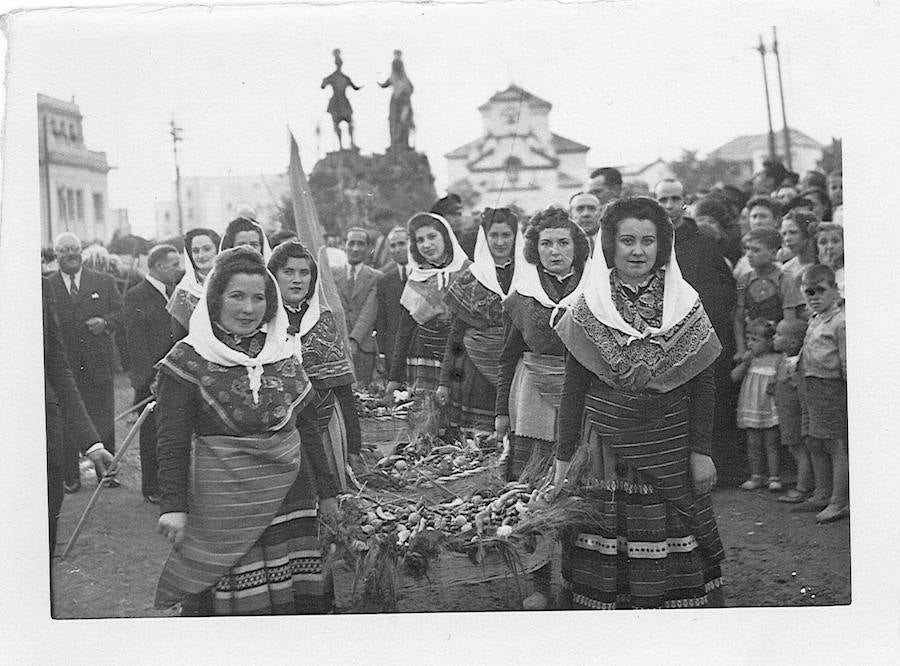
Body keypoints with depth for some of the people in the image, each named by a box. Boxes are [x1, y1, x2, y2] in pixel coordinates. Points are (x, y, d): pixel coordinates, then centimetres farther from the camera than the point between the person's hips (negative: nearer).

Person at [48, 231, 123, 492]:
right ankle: (70, 478, 13)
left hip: (98, 365, 1)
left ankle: (106, 472, 17)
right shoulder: (46, 287, 3)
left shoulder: (104, 283, 8)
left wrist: (105, 322, -11)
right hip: (63, 367, -1)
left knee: (104, 422, 5)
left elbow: (119, 312, 8)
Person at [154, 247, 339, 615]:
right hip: (221, 500, -4)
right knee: (233, 600, -3)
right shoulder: (188, 360, -4)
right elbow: (172, 440, -5)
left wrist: (327, 491, 15)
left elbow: (307, 427, 14)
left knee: (298, 596, 3)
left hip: (288, 492, 4)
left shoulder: (285, 353, 10)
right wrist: (173, 505, -12)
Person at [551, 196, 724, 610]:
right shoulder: (588, 309, 0)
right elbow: (573, 387, 2)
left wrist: (700, 451, -1)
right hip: (607, 448, 0)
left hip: (671, 449, 1)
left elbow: (703, 384, 4)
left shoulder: (686, 306, 2)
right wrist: (564, 457, 1)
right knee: (608, 542, 2)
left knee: (673, 543, 3)